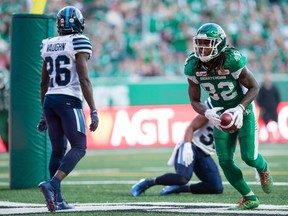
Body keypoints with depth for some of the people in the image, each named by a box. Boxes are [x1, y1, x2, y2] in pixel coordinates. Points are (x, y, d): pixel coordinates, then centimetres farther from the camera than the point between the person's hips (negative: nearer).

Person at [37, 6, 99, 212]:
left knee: (58, 149, 13)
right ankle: (52, 184, -22)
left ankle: (57, 198, 10)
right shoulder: (78, 43, -7)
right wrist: (93, 111, -13)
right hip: (69, 100, -7)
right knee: (79, 148, -4)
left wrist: (45, 113, 26)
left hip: (49, 100, 7)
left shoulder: (49, 45, 13)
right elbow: (84, 79, -13)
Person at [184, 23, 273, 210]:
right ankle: (249, 198, 12)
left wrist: (240, 109, -29)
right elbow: (195, 101, -6)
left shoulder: (232, 61, -29)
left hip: (243, 112, -4)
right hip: (221, 115, 4)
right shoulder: (193, 67, -15)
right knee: (225, 161, -5)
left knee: (249, 157, -10)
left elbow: (254, 87, -16)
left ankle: (263, 169, 29)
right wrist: (208, 113, -27)